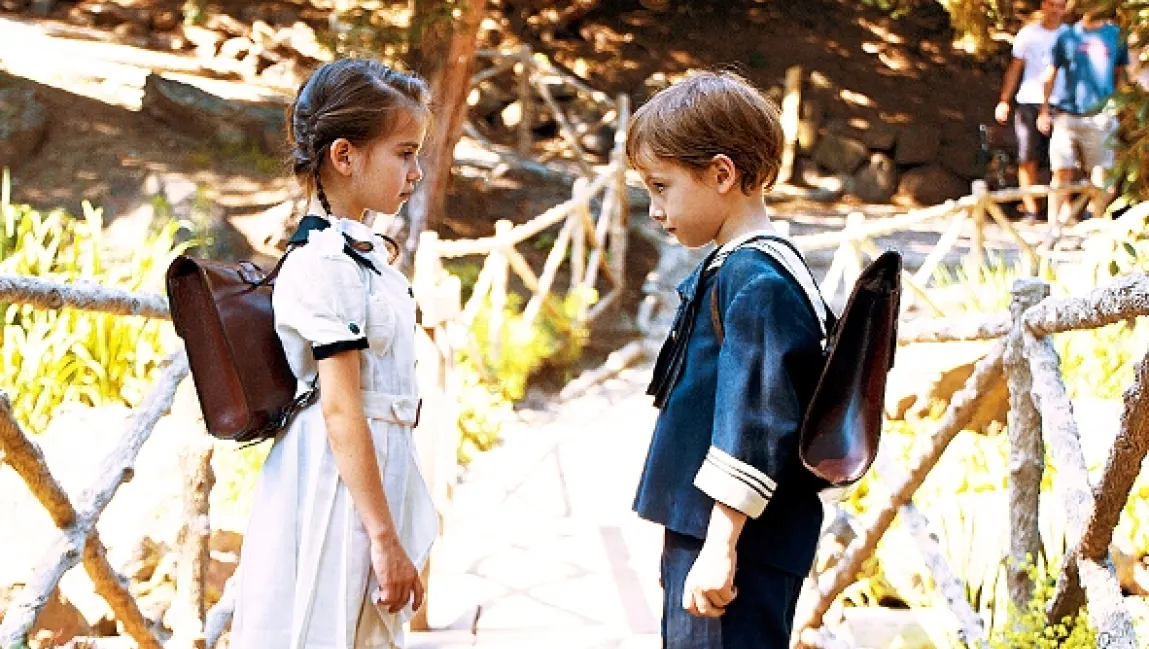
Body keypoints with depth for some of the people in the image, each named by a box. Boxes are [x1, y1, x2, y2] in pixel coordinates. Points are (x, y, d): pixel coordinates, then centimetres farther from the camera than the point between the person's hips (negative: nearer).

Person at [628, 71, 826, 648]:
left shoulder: (758, 284, -18)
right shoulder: (723, 271, 14)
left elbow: (755, 426, -24)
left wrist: (720, 547, -24)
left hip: (740, 548, -11)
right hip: (699, 532, 11)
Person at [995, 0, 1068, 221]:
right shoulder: (1028, 34, 8)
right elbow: (1015, 68, 10)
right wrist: (1004, 101, 3)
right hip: (1029, 103, 0)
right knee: (1027, 159, -2)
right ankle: (1030, 210, 4)